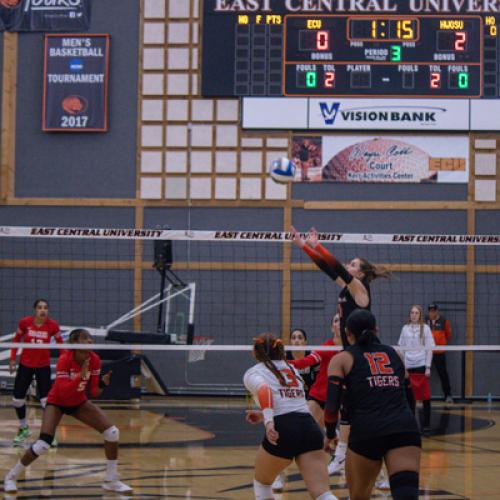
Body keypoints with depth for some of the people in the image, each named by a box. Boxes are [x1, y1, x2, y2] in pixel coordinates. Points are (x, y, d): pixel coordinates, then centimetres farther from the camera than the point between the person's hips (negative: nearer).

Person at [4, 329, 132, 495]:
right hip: (57, 402, -5)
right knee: (43, 444, -21)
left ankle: (111, 480, 7)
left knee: (112, 432, -9)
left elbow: (93, 391, -9)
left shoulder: (94, 360, -14)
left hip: (79, 403, 5)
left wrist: (102, 384, -30)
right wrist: (81, 375, -44)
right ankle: (11, 477, 4)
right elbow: (63, 391, -35)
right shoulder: (64, 359, -28)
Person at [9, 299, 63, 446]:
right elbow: (16, 340, 3)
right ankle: (24, 428, 29)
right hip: (25, 365, 2)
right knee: (17, 400, 4)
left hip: (43, 366, -2)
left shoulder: (52, 325, -14)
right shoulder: (25, 322, -12)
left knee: (46, 401, -9)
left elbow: (60, 343, 1)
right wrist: (12, 359, 2)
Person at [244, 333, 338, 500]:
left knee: (261, 482, 25)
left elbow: (264, 391, -13)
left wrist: (268, 422, -26)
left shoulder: (253, 373, 11)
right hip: (310, 427, 4)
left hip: (284, 430, -4)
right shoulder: (291, 369, 29)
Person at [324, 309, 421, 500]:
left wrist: (330, 435, 17)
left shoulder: (342, 359, 11)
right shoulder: (394, 354, 23)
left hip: (367, 432, -2)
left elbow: (332, 405, 2)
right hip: (405, 428, 2)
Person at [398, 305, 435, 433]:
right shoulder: (405, 329, 9)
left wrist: (428, 367, -5)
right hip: (408, 366, 3)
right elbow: (401, 347, 13)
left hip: (421, 365, -3)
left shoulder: (425, 328, 1)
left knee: (425, 396, 0)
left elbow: (429, 348, 0)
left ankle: (427, 423, 5)